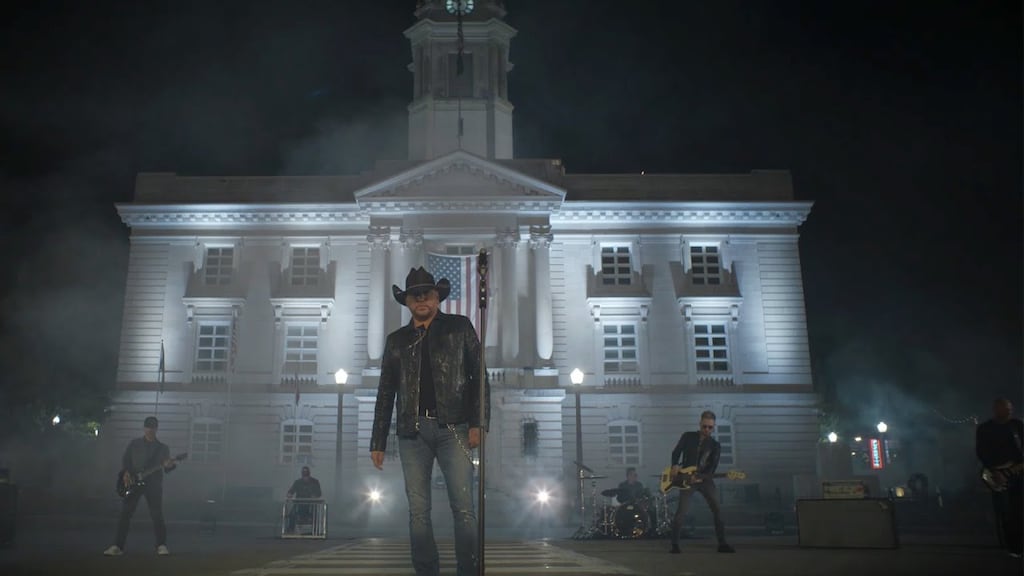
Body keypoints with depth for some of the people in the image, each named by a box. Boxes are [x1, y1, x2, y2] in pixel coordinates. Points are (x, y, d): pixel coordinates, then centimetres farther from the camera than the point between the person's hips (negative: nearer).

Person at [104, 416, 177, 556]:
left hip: (154, 483, 0)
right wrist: (126, 473, -11)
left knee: (157, 514, -4)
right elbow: (125, 460, 7)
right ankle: (118, 546, -1)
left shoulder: (163, 447, 12)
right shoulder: (134, 444, 12)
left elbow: (166, 468, 9)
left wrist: (169, 465, -15)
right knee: (125, 513, -6)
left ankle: (161, 546, 2)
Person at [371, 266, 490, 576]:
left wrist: (477, 423, -6)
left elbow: (479, 376, 4)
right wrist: (378, 442, 11)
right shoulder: (396, 340, 17)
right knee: (418, 511, 2)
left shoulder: (460, 327, 10)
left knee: (463, 507, -8)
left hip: (452, 428, -2)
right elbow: (385, 394, 17)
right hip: (412, 432, 3)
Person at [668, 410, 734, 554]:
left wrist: (701, 477, -19)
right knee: (681, 511, -10)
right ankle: (675, 544, -1)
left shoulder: (715, 446, 4)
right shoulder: (688, 437, 3)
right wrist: (675, 465, -9)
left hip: (705, 480, 2)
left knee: (717, 510, -7)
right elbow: (676, 452, 9)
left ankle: (722, 544, 3)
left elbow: (713, 467, -3)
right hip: (686, 478, -2)